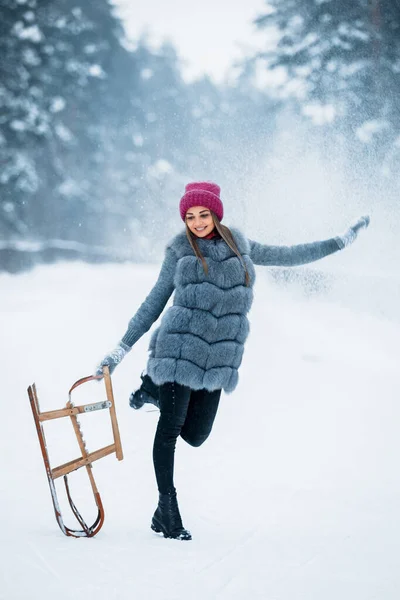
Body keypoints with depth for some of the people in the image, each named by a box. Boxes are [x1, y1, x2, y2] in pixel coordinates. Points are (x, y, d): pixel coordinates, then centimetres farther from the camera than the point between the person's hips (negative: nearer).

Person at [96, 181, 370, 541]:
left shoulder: (239, 247, 13)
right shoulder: (179, 252, 6)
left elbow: (287, 256, 24)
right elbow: (153, 304, 11)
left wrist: (342, 241, 26)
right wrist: (121, 350, 7)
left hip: (218, 360, 3)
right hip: (179, 349, -3)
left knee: (195, 436, 2)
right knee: (170, 428, -6)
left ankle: (154, 389, 28)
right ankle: (167, 509, 4)